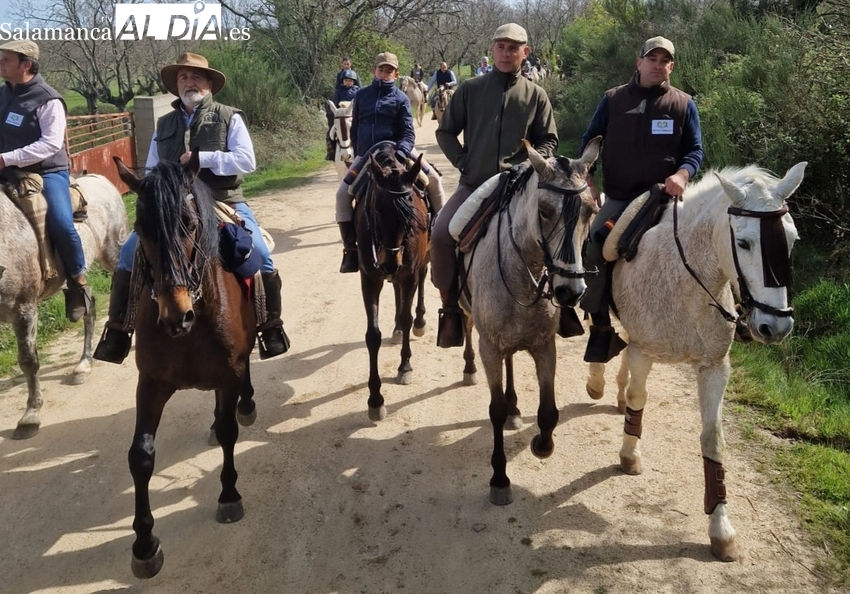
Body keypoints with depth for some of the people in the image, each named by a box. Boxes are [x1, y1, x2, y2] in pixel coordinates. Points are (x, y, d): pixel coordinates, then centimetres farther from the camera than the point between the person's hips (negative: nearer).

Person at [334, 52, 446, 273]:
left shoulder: (400, 98, 1)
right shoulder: (362, 95, 8)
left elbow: (408, 133, -6)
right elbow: (355, 129, 15)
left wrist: (399, 153, -25)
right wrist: (359, 154, 6)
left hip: (396, 151, -1)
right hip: (366, 155, 2)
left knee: (433, 179, -16)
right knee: (343, 194, -15)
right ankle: (351, 248, -6)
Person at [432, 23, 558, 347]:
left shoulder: (536, 95, 8)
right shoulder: (470, 89, 7)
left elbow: (548, 140, 10)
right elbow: (445, 132, 10)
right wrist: (463, 162, -2)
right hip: (473, 184, 0)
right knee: (441, 234, -20)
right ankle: (451, 306, -5)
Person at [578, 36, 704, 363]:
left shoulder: (683, 104, 5)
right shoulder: (613, 99, 7)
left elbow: (695, 150, 5)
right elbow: (590, 140, 10)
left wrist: (682, 175, -18)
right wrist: (586, 179, -5)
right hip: (618, 198, 0)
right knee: (591, 249, -18)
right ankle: (600, 321, -6)